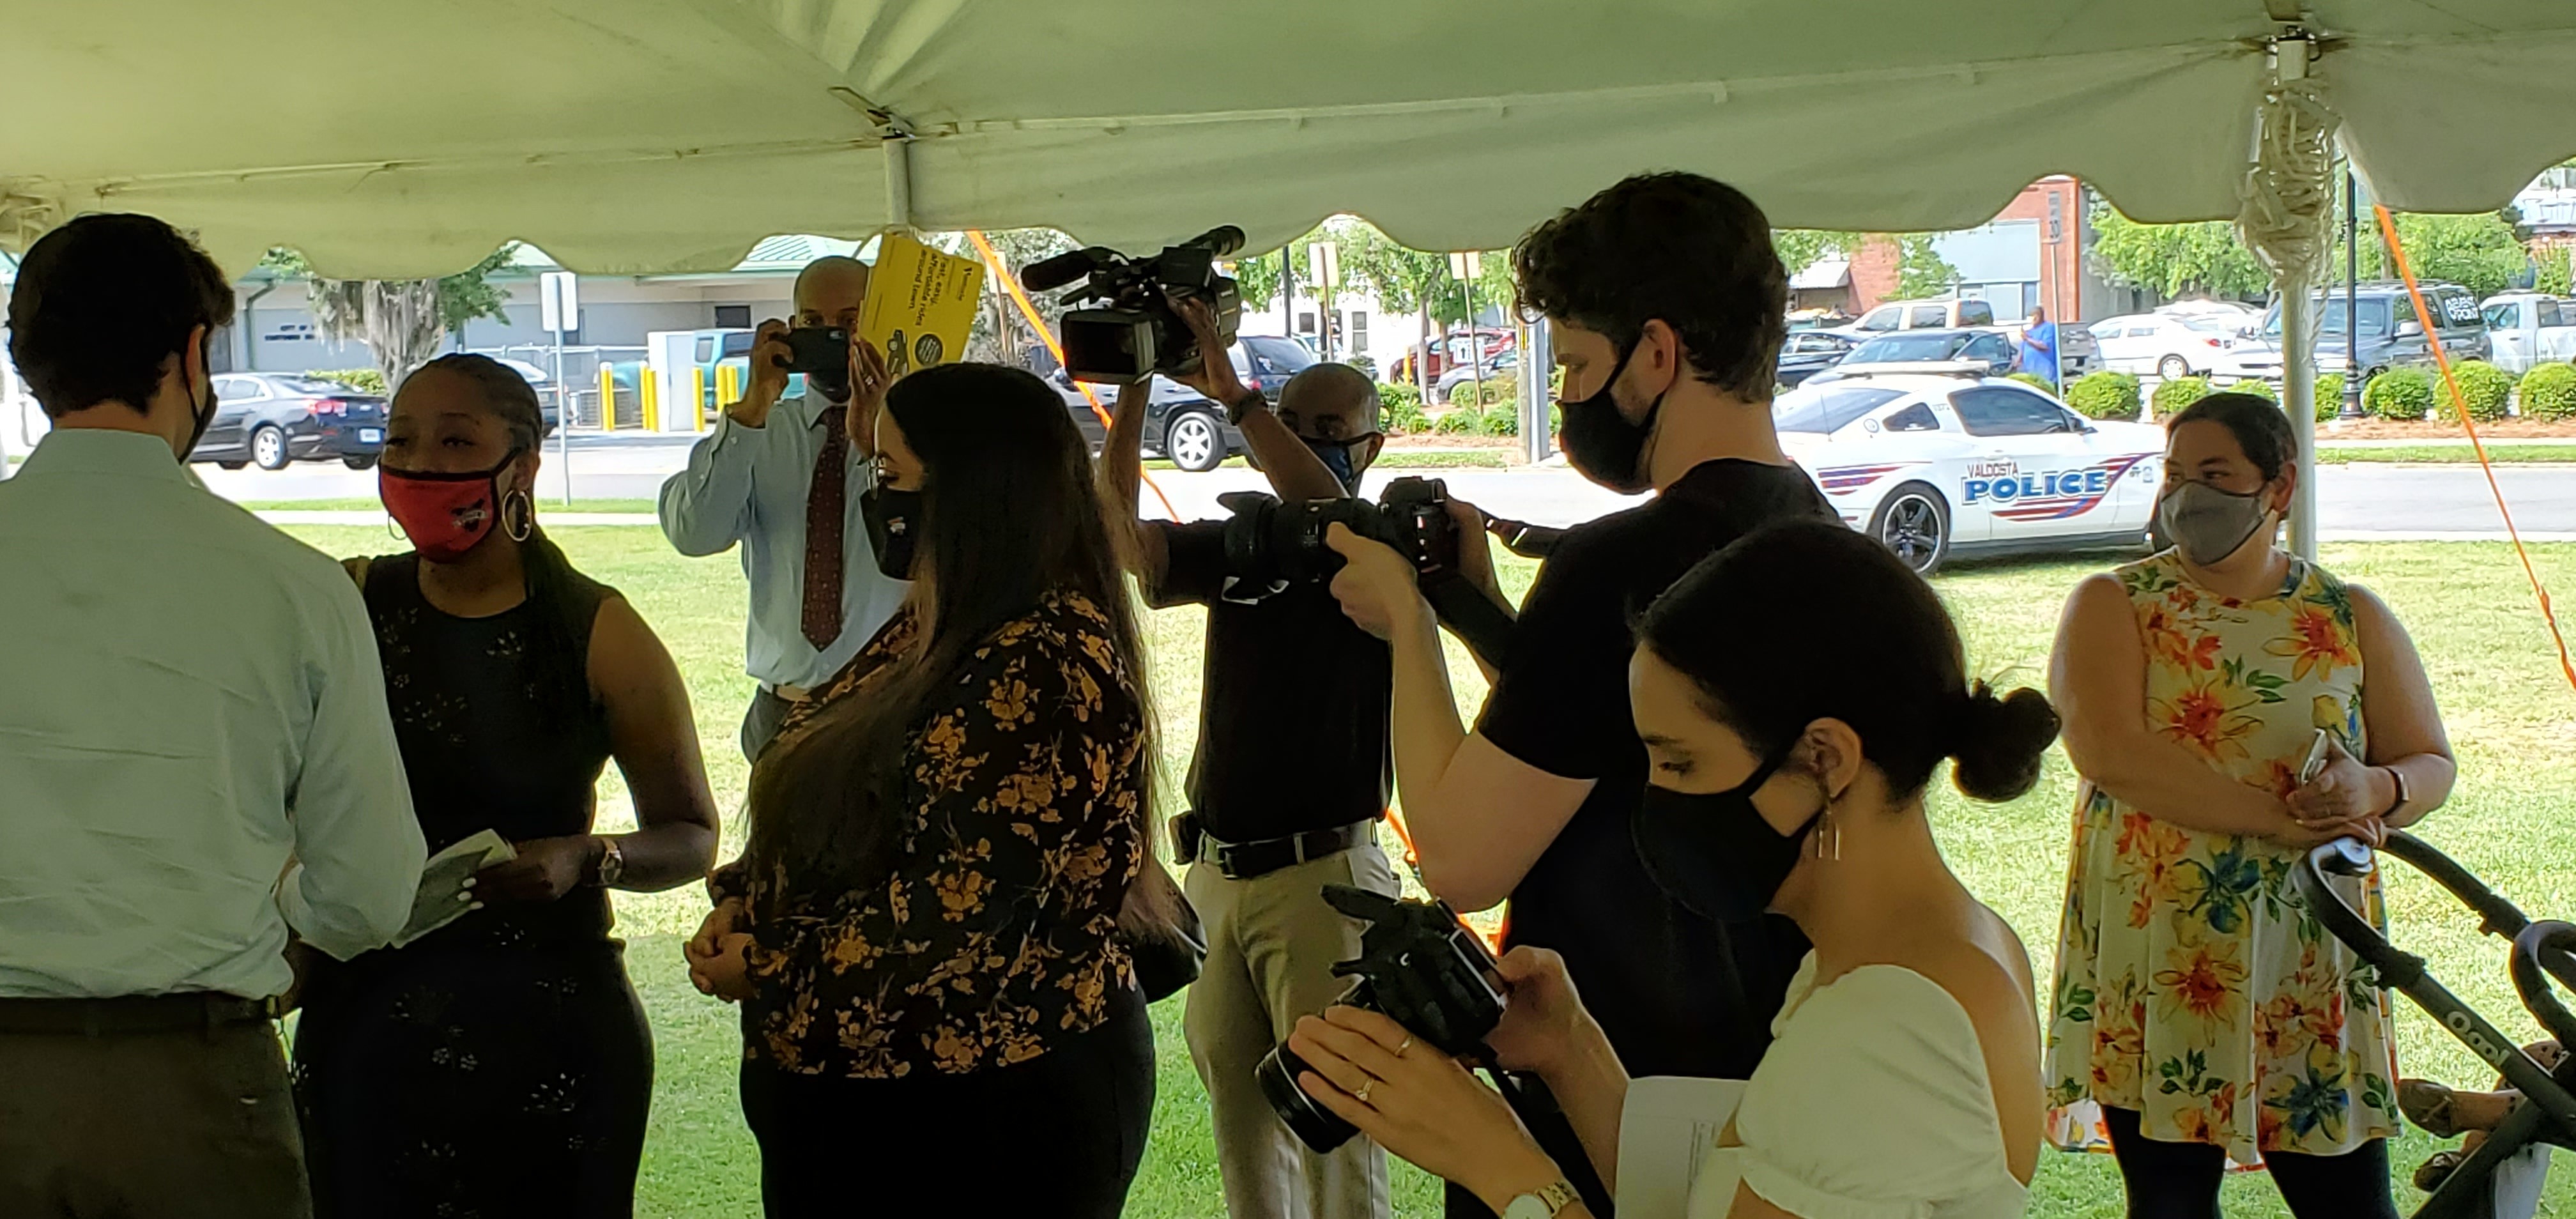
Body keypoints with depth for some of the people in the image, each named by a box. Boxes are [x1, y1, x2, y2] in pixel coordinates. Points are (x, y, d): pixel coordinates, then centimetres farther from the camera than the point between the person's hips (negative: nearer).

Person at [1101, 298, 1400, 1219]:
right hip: (1216, 868, 6)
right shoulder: (1236, 545, 11)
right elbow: (1122, 538, -3)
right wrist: (1133, 392, -11)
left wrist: (1230, 391, -29)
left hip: (1323, 875, -6)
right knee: (1238, 1109, 13)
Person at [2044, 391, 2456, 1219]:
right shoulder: (2113, 607, 1)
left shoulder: (2354, 620, 9)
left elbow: (2431, 764, 10)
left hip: (2311, 966, 1)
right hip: (2154, 966, -1)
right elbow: (2110, 753, -15)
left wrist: (2376, 790, -15)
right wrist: (2281, 817, -20)